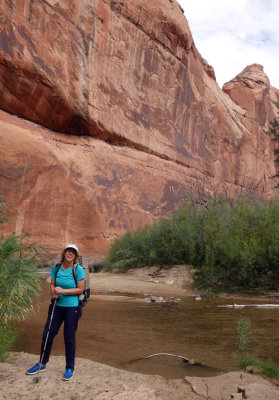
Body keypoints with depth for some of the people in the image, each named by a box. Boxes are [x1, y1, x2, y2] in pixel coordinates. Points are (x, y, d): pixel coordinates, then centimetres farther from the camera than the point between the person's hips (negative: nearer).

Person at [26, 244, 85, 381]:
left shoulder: (78, 269, -11)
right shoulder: (56, 267, 1)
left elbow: (80, 289, -11)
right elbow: (52, 284, 8)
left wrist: (63, 291, -19)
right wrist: (54, 292, -14)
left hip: (72, 307, -4)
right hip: (57, 306, 4)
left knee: (69, 338, 4)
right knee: (47, 334, 10)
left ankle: (70, 368, 23)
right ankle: (42, 364, 32)